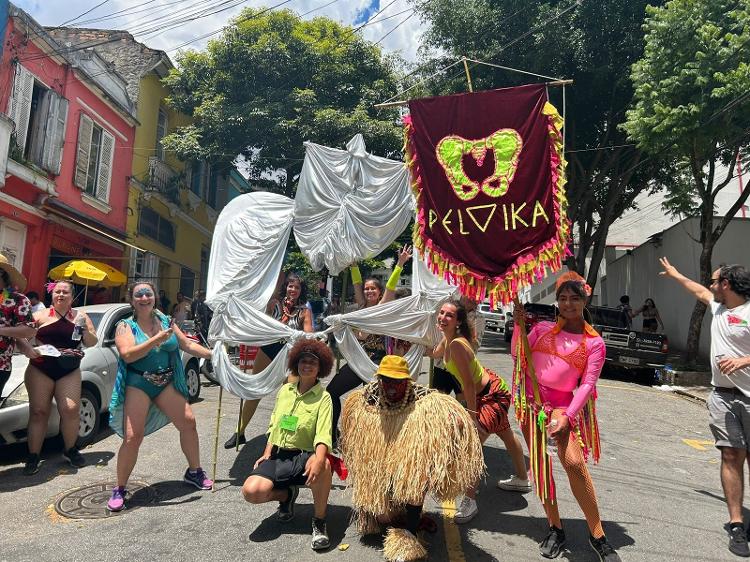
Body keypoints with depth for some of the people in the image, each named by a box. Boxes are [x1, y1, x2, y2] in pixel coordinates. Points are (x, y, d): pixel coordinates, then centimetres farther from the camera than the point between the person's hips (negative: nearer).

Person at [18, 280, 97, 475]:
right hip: (40, 370, 0)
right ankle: (33, 457, 8)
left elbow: (92, 343, 9)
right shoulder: (41, 315, 5)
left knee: (71, 410, -8)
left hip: (70, 372, 1)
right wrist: (26, 347, -17)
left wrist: (84, 329, -10)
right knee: (38, 411, -1)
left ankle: (70, 450, 11)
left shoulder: (80, 316, 9)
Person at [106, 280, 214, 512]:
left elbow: (188, 345, 11)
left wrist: (214, 354, 4)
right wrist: (157, 339, -26)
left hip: (167, 383, 4)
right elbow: (128, 354, -20)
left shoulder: (166, 321, 6)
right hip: (137, 384, -4)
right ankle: (119, 490, 9)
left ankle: (194, 471, 22)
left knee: (188, 422, 3)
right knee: (133, 437, -10)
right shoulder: (125, 326, -5)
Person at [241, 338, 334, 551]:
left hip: (303, 456, -4)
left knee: (323, 465, -39)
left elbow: (323, 435, -18)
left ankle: (319, 521, -14)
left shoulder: (323, 397, -5)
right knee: (251, 491, -23)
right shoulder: (285, 390, 11)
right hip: (277, 455, 4)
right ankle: (287, 494, 13)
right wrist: (267, 453, 5)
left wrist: (318, 460, -38)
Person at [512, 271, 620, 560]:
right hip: (531, 400, 2)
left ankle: (597, 535, 0)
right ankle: (555, 529, 19)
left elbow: (587, 385, -3)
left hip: (562, 405, -2)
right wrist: (518, 325, -1)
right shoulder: (543, 328, 8)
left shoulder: (594, 342, 2)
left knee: (574, 463, -16)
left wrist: (567, 415, -13)